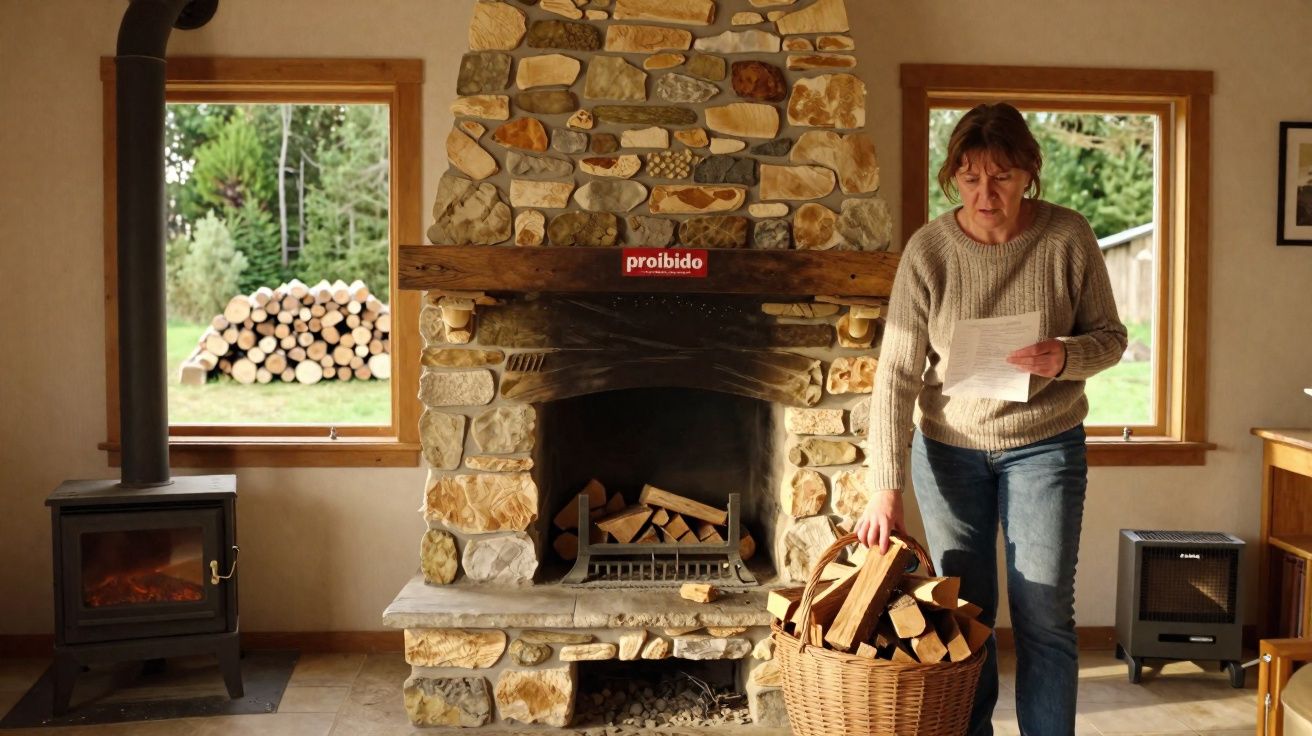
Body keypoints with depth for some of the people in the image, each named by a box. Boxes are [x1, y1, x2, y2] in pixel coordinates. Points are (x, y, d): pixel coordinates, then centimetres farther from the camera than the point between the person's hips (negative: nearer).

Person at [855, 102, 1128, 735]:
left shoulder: (1068, 238, -11)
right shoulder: (928, 250, -12)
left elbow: (1110, 336, 0)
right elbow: (897, 374, -14)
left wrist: (1065, 357, -24)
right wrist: (886, 488, -19)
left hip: (1044, 445, 0)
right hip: (948, 449, 1)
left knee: (1045, 617, 1)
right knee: (964, 615, 10)